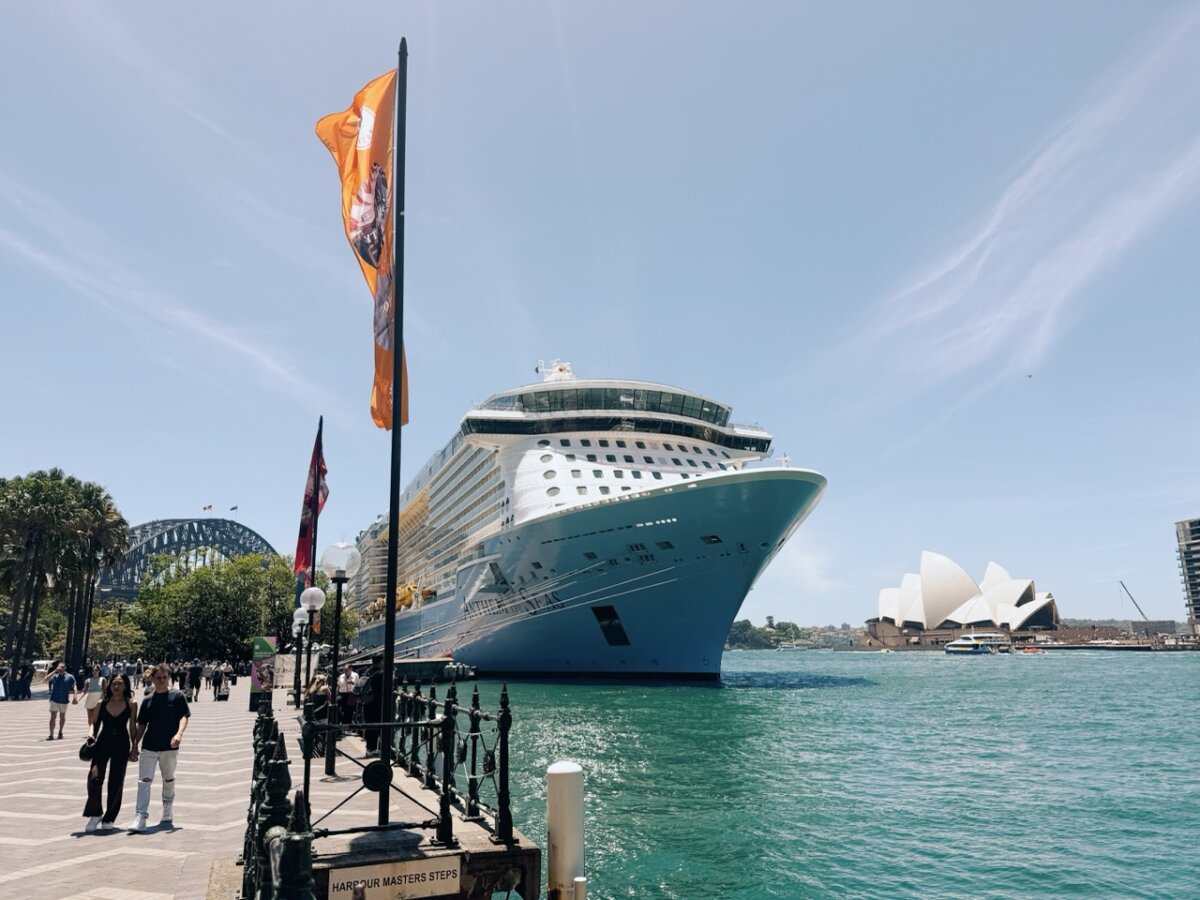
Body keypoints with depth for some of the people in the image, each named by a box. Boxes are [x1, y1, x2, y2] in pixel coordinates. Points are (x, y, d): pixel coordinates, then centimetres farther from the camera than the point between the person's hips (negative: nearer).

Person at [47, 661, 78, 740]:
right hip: (54, 700, -1)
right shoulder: (55, 676, -2)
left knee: (62, 717, 15)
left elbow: (73, 687, 4)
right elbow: (46, 681, -18)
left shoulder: (70, 677, -2)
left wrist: (75, 696, -7)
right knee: (53, 717, -8)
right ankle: (51, 735, -7)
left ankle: (60, 732, 34)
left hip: (64, 700, 1)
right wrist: (54, 671, -20)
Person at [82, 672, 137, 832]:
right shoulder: (101, 704, 4)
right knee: (94, 778, -13)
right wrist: (91, 735, -13)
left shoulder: (131, 704, 1)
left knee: (116, 783, 5)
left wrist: (134, 747, 2)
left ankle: (109, 819, 19)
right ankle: (95, 814, 8)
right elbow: (95, 723, 7)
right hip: (102, 743, 0)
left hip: (121, 746, 0)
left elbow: (132, 727, 4)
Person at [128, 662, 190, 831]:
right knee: (144, 781, -8)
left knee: (168, 781, 12)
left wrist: (179, 733, -24)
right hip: (148, 747, 2)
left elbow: (184, 716, -8)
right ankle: (141, 818, -9)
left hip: (169, 747, -2)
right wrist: (135, 746, 10)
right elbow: (141, 725, 13)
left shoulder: (177, 697, -1)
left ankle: (168, 815, 27)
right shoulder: (148, 700, 9)